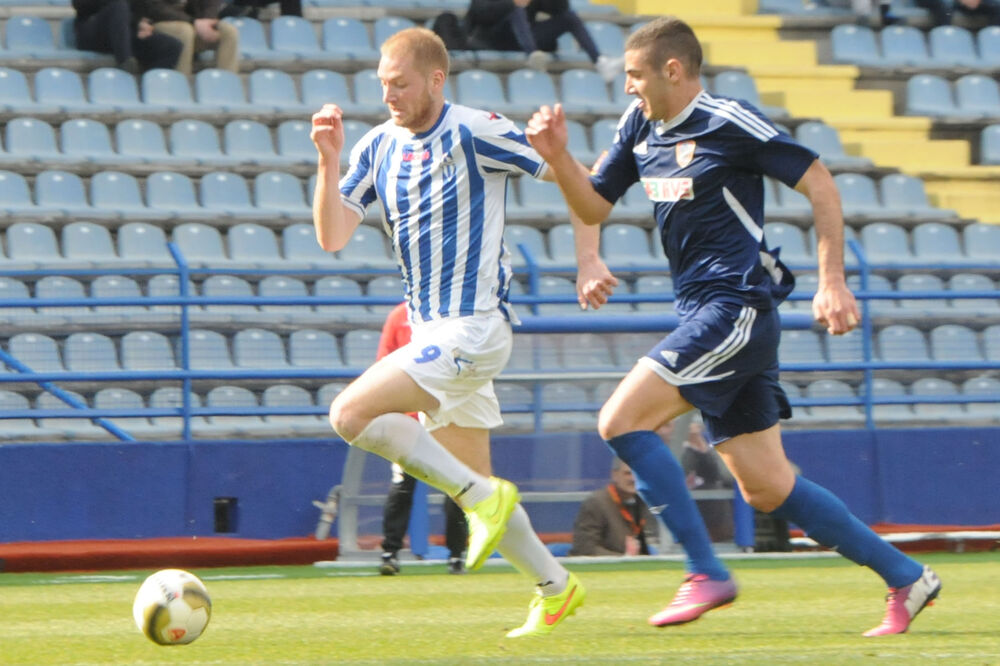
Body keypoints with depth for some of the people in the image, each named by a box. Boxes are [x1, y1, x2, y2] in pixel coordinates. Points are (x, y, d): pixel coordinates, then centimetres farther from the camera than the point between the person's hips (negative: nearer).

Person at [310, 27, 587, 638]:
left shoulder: (475, 133, -12)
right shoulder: (380, 146, 7)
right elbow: (332, 237, 2)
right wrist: (329, 159, -9)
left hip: (472, 328, -8)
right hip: (432, 332, 8)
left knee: (352, 413, -20)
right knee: (473, 482, 12)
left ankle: (483, 497, -14)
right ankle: (555, 588, 23)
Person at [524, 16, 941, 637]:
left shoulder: (730, 124, -11)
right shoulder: (640, 126, 12)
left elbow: (820, 184, -7)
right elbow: (593, 206, 17)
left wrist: (832, 281, -11)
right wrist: (558, 156, -1)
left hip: (737, 307, -9)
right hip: (705, 313, 9)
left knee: (621, 420, -17)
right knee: (766, 488, 8)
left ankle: (707, 574, -15)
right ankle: (905, 576, 16)